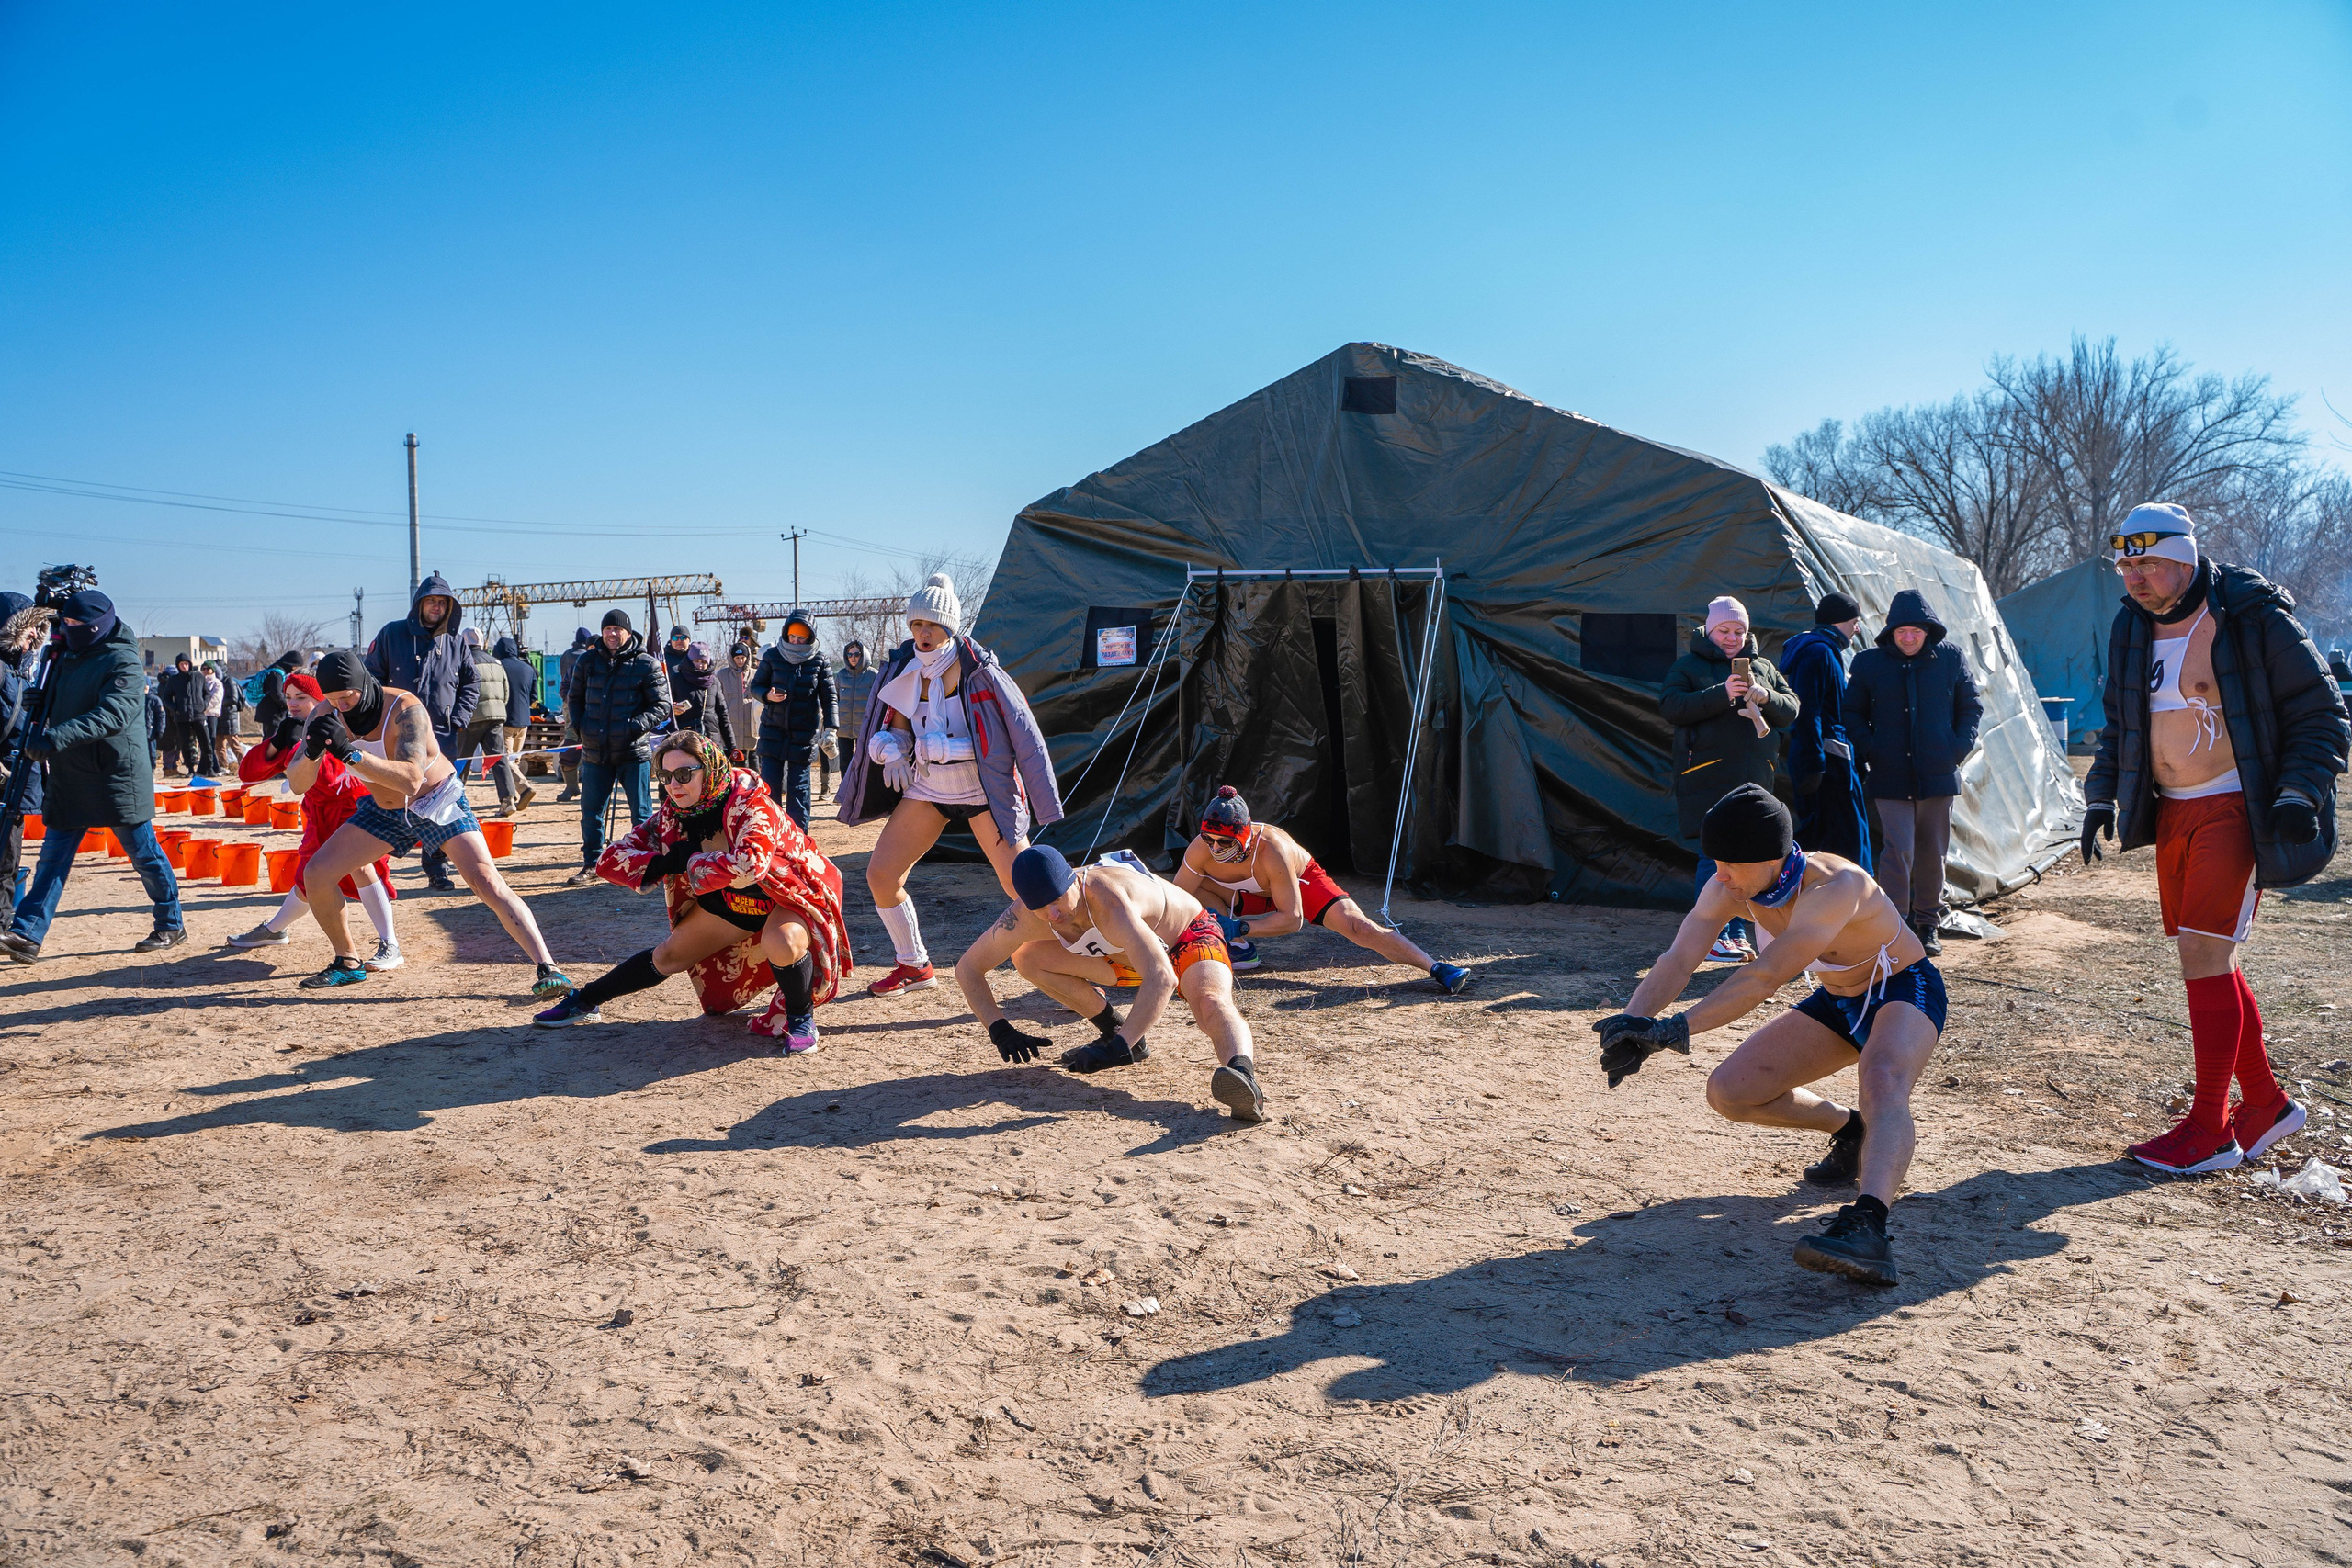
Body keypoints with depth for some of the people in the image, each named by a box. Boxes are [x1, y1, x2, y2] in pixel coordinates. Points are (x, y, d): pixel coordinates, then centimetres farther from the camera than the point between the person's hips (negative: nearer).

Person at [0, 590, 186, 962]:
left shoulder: (123, 662, -14)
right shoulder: (67, 656, 11)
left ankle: (171, 926, 16)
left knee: (144, 852, 3)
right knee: (53, 855, 2)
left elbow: (111, 715, -28)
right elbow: (53, 707, 25)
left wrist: (56, 738, -36)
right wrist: (36, 742, 8)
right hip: (70, 776, 7)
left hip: (117, 777, -7)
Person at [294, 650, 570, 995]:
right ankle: (348, 964, 19)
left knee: (486, 881, -22)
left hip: (439, 803, -6)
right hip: (384, 810, 6)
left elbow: (411, 780, -41)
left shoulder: (405, 708, -29)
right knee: (316, 875, -2)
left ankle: (547, 968, -25)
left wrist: (351, 753, -51)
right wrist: (310, 752, -31)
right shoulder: (328, 715, -12)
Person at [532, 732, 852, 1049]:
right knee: (667, 956, 12)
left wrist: (689, 862, -30)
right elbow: (610, 859, -9)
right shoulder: (673, 816, -11)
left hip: (787, 896, -6)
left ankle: (801, 1017, -12)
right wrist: (667, 864, -27)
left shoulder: (750, 802, -30)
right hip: (731, 903, 7)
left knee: (782, 943, -38)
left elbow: (748, 866, -46)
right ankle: (584, 1001, 34)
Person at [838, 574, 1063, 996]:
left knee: (1024, 887, -12)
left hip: (982, 789, -5)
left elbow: (1021, 732, -12)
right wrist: (893, 749, -9)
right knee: (880, 875, 1)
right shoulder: (905, 669, 1)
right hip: (926, 789, 6)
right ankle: (914, 967, 19)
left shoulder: (977, 668, -14)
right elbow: (896, 727, 12)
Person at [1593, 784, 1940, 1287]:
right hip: (1837, 1001, 7)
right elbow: (1678, 959, -26)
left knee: (1883, 1081, -39)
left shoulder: (1834, 885, -36)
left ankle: (1866, 1226, -57)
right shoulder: (1728, 888, -16)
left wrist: (1673, 1030, -54)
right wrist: (1632, 1023, -45)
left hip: (1904, 991, -7)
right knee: (1729, 1092, -4)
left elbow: (1765, 978, -45)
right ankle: (1853, 1129, 18)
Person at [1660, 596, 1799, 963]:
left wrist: (1767, 698, -8)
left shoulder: (1762, 667, 18)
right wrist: (1721, 695, -19)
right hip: (1707, 777, -5)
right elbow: (1671, 706, -10)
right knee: (1715, 855, -8)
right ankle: (1713, 937, -3)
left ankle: (1737, 933, 13)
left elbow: (1791, 711, 14)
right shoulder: (1688, 666, 5)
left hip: (1754, 777, 5)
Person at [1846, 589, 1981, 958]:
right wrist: (1868, 748, -5)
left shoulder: (1950, 659, 4)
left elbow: (1971, 706, 13)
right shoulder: (1869, 663, 1)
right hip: (1891, 777, -2)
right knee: (1897, 850, -11)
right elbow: (1852, 714, 8)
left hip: (1938, 775, 2)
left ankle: (1928, 924, 25)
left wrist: (1960, 747, 0)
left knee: (1932, 854, 11)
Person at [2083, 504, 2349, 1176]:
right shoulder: (2133, 628, 8)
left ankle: (2209, 1132, -4)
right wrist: (2103, 795, 8)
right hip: (2173, 813, 7)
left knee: (2204, 955, -11)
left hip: (2236, 811, -7)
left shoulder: (2254, 617, -11)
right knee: (2206, 959, 11)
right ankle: (2265, 1102, 26)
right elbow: (2119, 724, 19)